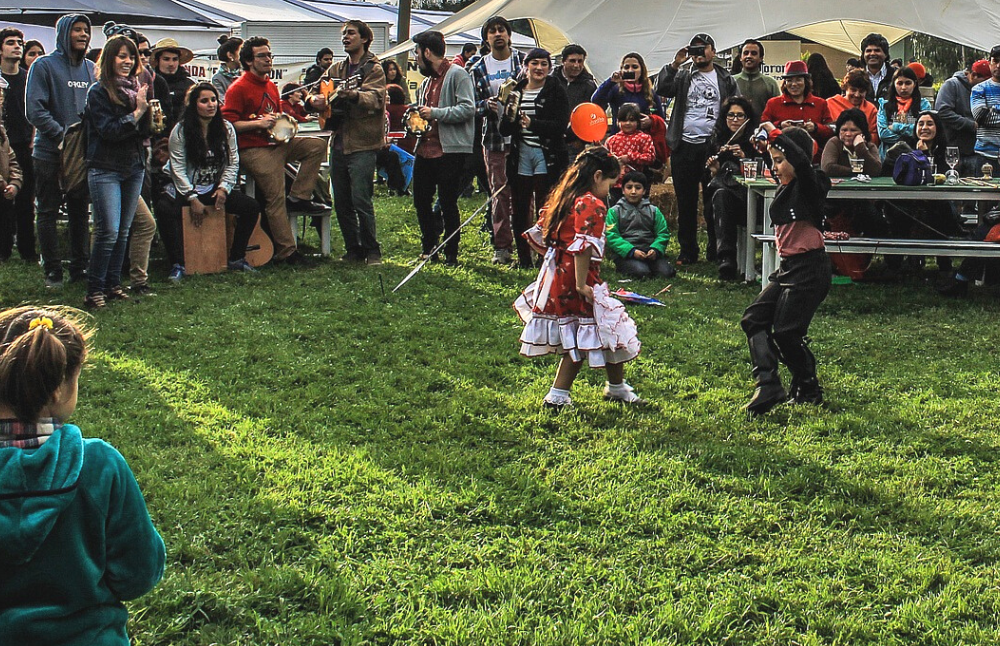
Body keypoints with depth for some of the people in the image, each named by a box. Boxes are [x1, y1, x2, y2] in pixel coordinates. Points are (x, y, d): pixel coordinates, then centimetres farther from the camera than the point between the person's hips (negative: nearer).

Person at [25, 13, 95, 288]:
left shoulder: (90, 68, 11)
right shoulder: (44, 66, -5)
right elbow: (34, 109, -12)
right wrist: (62, 135, -18)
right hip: (50, 153, -4)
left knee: (80, 213, 10)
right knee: (48, 214, 2)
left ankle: (80, 267, 19)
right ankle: (52, 271, 9)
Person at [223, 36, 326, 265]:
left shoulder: (271, 85, 17)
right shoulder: (238, 88, -9)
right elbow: (228, 123, -16)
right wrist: (258, 123, -21)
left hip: (277, 143, 8)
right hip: (254, 150, -8)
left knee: (316, 145, -1)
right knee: (275, 198, -12)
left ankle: (298, 198, -2)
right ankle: (286, 253, -7)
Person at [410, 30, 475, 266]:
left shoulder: (457, 74, -8)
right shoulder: (427, 81, 21)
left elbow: (468, 109, -19)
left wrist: (435, 113, -19)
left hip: (450, 151, -9)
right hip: (425, 148, 9)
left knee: (448, 204, -3)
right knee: (421, 202, 12)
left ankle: (451, 255, 7)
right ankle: (429, 249, 24)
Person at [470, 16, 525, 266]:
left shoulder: (523, 61, 5)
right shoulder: (479, 69, 10)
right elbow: (473, 105, 10)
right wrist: (487, 105, -11)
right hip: (494, 139, 2)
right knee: (499, 192, 2)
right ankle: (502, 247, 9)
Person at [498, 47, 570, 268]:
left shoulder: (556, 91, 0)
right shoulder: (516, 91, 11)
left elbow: (561, 126, -10)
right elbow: (504, 130, 9)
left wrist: (533, 124, -22)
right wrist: (510, 118, -13)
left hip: (547, 157, -4)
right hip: (520, 156, 4)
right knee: (519, 208, 5)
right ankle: (523, 257, 15)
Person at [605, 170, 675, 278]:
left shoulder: (653, 211, 16)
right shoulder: (614, 211, 6)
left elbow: (663, 234, 9)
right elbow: (611, 236, -5)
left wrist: (655, 249, -13)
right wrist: (631, 251, -18)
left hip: (650, 252, 3)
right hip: (625, 253, -3)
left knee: (665, 272, -23)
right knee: (641, 272, -32)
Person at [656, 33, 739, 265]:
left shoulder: (726, 79, 12)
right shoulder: (683, 77, 15)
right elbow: (661, 89, -2)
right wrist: (675, 64, -10)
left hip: (713, 146, -2)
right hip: (684, 145, 2)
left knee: (714, 201, 0)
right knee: (686, 201, 5)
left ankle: (716, 251, 8)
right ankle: (687, 251, 12)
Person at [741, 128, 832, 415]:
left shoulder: (809, 184, -11)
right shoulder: (785, 189, 15)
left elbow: (801, 160, -32)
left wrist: (775, 134, -23)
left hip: (809, 268, -10)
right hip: (788, 267, 10)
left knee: (786, 331, -7)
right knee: (754, 318, 2)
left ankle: (808, 391, 13)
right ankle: (768, 386, -9)